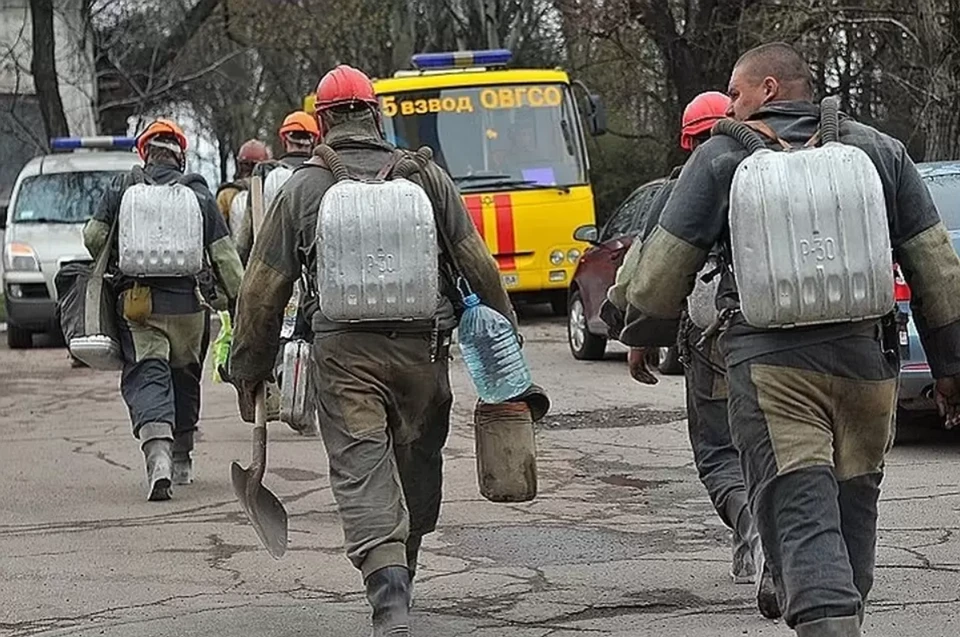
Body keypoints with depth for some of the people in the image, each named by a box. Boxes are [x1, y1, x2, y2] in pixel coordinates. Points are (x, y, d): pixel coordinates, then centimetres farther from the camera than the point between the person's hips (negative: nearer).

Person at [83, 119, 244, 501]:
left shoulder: (123, 187, 3)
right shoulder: (199, 194, 5)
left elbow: (93, 238, 4)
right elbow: (224, 255, 2)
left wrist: (114, 266, 24)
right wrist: (237, 300, 8)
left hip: (136, 303, -1)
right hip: (187, 303, 2)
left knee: (146, 379, -7)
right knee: (184, 380, 19)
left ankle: (158, 455, -30)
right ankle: (181, 460, 30)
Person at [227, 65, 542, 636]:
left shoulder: (302, 188, 4)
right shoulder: (428, 177, 7)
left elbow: (263, 289, 5)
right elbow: (478, 262, 6)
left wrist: (249, 371, 14)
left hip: (344, 352, -2)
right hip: (423, 347, 2)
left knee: (361, 472, -7)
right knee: (417, 466, 19)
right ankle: (400, 581, 34)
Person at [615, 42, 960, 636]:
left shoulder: (721, 158, 3)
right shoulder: (881, 151, 11)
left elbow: (660, 274, 4)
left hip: (769, 364, -3)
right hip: (866, 362, 3)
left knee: (803, 525, -8)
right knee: (853, 517, 16)